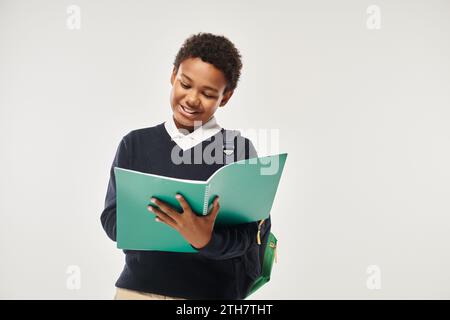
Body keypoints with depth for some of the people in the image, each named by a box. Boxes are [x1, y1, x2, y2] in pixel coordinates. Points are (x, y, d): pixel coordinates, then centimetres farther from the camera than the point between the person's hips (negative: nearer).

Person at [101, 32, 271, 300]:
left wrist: (206, 240, -29)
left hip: (213, 292, -1)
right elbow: (111, 220, -1)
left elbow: (247, 234, -10)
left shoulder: (240, 150, -4)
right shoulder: (135, 143, 3)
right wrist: (153, 221, -20)